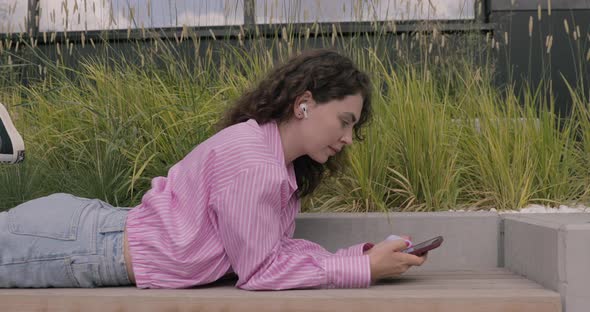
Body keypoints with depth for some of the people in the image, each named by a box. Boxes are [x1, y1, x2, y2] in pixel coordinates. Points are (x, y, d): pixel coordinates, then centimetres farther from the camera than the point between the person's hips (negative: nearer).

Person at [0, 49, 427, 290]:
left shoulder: (286, 167, 4)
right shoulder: (252, 160, -25)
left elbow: (276, 247, 4)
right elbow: (260, 270, -19)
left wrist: (360, 254, -6)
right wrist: (364, 269, -19)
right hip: (86, 248, -8)